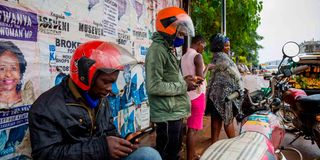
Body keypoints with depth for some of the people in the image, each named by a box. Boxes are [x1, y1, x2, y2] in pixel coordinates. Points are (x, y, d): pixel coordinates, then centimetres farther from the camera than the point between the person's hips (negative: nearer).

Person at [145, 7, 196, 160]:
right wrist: (183, 86, -16)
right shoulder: (157, 49, -15)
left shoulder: (169, 49, 17)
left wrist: (183, 80, 5)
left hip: (175, 113, 10)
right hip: (167, 115, -10)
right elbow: (154, 86, -25)